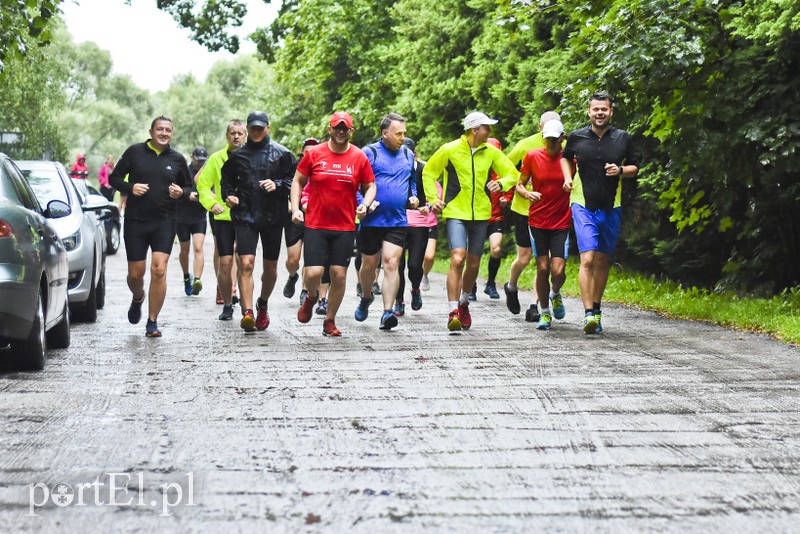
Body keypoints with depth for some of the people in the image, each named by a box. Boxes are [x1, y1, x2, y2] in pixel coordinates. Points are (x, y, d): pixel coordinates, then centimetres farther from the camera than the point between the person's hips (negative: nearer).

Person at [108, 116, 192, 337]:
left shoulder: (177, 159, 6)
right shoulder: (135, 152, 2)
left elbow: (189, 187, 17)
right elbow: (114, 178, 7)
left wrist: (181, 192, -6)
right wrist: (130, 187, -12)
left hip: (164, 223, 0)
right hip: (135, 222, 0)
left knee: (159, 270, -13)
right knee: (135, 273, 4)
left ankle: (152, 322, -3)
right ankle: (137, 299, 40)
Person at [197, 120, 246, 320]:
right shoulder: (216, 158, 5)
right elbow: (203, 184, 8)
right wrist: (212, 203, -8)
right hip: (223, 217, 1)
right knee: (225, 262, -1)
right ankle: (227, 305, 12)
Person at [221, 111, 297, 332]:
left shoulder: (281, 153, 3)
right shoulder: (238, 155, 9)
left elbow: (295, 180, 2)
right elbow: (227, 179, 22)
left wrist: (277, 185, -14)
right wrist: (229, 195, 3)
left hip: (273, 216, 0)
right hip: (245, 216, 0)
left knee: (270, 266, 11)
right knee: (246, 264, -15)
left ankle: (263, 305, 35)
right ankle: (247, 312, -19)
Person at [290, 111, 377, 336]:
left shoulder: (359, 157, 3)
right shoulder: (314, 154, 0)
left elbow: (370, 186, 12)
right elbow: (298, 181, 9)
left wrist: (365, 204, -8)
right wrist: (295, 208, -3)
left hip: (345, 227, 1)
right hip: (315, 225, -1)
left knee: (339, 275, 0)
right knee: (313, 273, -10)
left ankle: (330, 321, 17)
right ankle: (312, 297, 26)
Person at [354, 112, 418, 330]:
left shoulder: (408, 155, 11)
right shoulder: (369, 153, -5)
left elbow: (413, 180, 27)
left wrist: (412, 197, 9)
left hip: (397, 222, 2)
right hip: (371, 220, -2)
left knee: (391, 264, -11)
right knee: (369, 265, 10)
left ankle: (387, 312, -14)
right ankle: (366, 298, 39)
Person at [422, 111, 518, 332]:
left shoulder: (491, 152, 5)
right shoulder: (450, 150, -4)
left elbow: (512, 174, 13)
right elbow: (428, 173, 8)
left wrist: (500, 183, -9)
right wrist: (434, 198, -3)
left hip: (481, 214, 4)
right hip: (456, 213, -4)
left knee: (473, 264, 10)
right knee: (457, 259, -19)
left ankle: (464, 303, 35)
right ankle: (453, 312, -16)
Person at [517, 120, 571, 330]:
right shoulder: (532, 157, -1)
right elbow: (520, 184, 6)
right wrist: (527, 193, -15)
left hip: (561, 223, 0)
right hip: (537, 222, 0)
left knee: (558, 270, -10)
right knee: (542, 268, -2)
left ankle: (555, 294, 26)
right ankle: (545, 313, 17)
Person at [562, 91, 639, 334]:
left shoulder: (623, 138, 1)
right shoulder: (576, 137, 1)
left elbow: (634, 167, 12)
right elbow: (565, 157, 21)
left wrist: (620, 170, -9)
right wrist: (568, 177, 3)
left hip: (611, 208, 2)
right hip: (583, 206, -2)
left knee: (603, 261, 11)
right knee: (587, 259, -15)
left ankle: (597, 309, 27)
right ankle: (588, 314, -18)